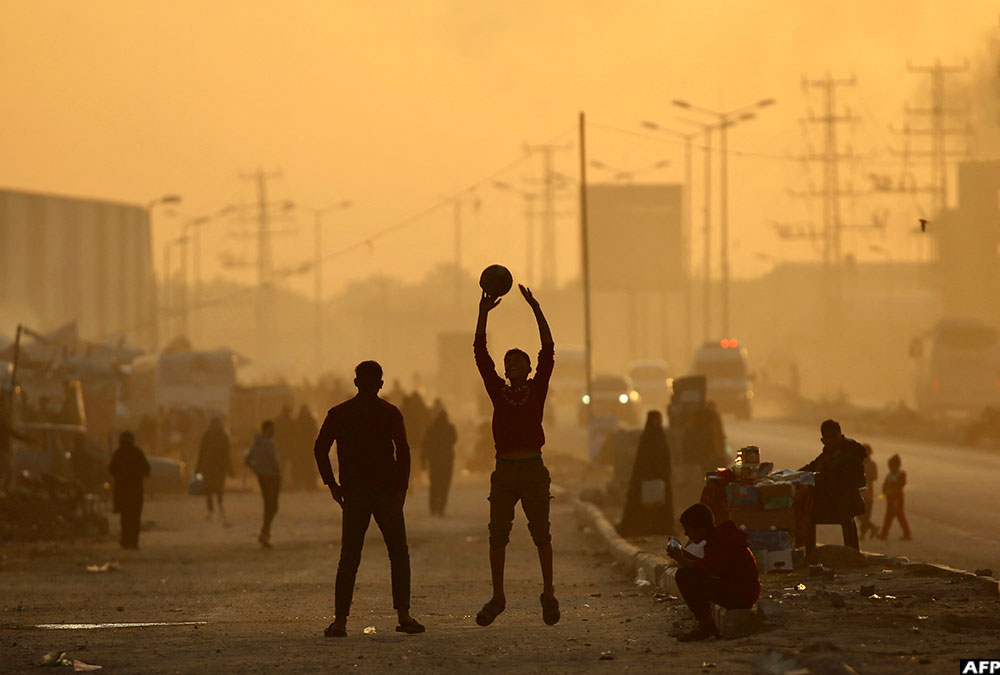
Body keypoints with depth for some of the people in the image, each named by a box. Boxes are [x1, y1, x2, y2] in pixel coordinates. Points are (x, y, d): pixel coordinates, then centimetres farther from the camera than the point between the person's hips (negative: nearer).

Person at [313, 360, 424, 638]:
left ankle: (340, 620, -2)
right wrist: (401, 488, -9)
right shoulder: (390, 413, 0)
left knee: (349, 558, 6)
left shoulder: (338, 413, 6)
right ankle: (403, 614, -6)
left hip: (354, 493, 2)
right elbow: (403, 451, -10)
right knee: (399, 554, 6)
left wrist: (332, 484, 5)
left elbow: (320, 449, 0)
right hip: (386, 491, -2)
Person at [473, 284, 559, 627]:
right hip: (504, 472, 2)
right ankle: (497, 596, 8)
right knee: (498, 534, 1)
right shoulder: (499, 392, 11)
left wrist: (537, 311, -8)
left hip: (534, 471, -2)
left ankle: (548, 594, 7)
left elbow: (548, 351, -2)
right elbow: (481, 354, 6)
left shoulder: (536, 390, 7)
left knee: (541, 533, -1)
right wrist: (483, 314, -2)